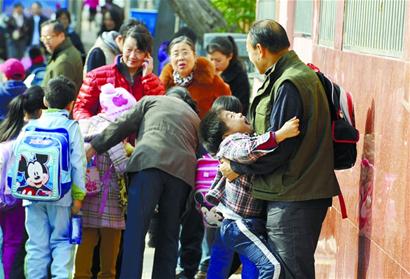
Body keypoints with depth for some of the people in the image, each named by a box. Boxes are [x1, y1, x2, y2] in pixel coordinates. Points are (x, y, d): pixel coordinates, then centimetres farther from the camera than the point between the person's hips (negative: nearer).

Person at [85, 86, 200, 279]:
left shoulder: (151, 101, 24)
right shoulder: (194, 117, 34)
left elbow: (122, 126, 13)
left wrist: (92, 148, 12)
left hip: (149, 162, -3)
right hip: (183, 170, 3)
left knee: (135, 230, -7)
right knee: (169, 234, 12)